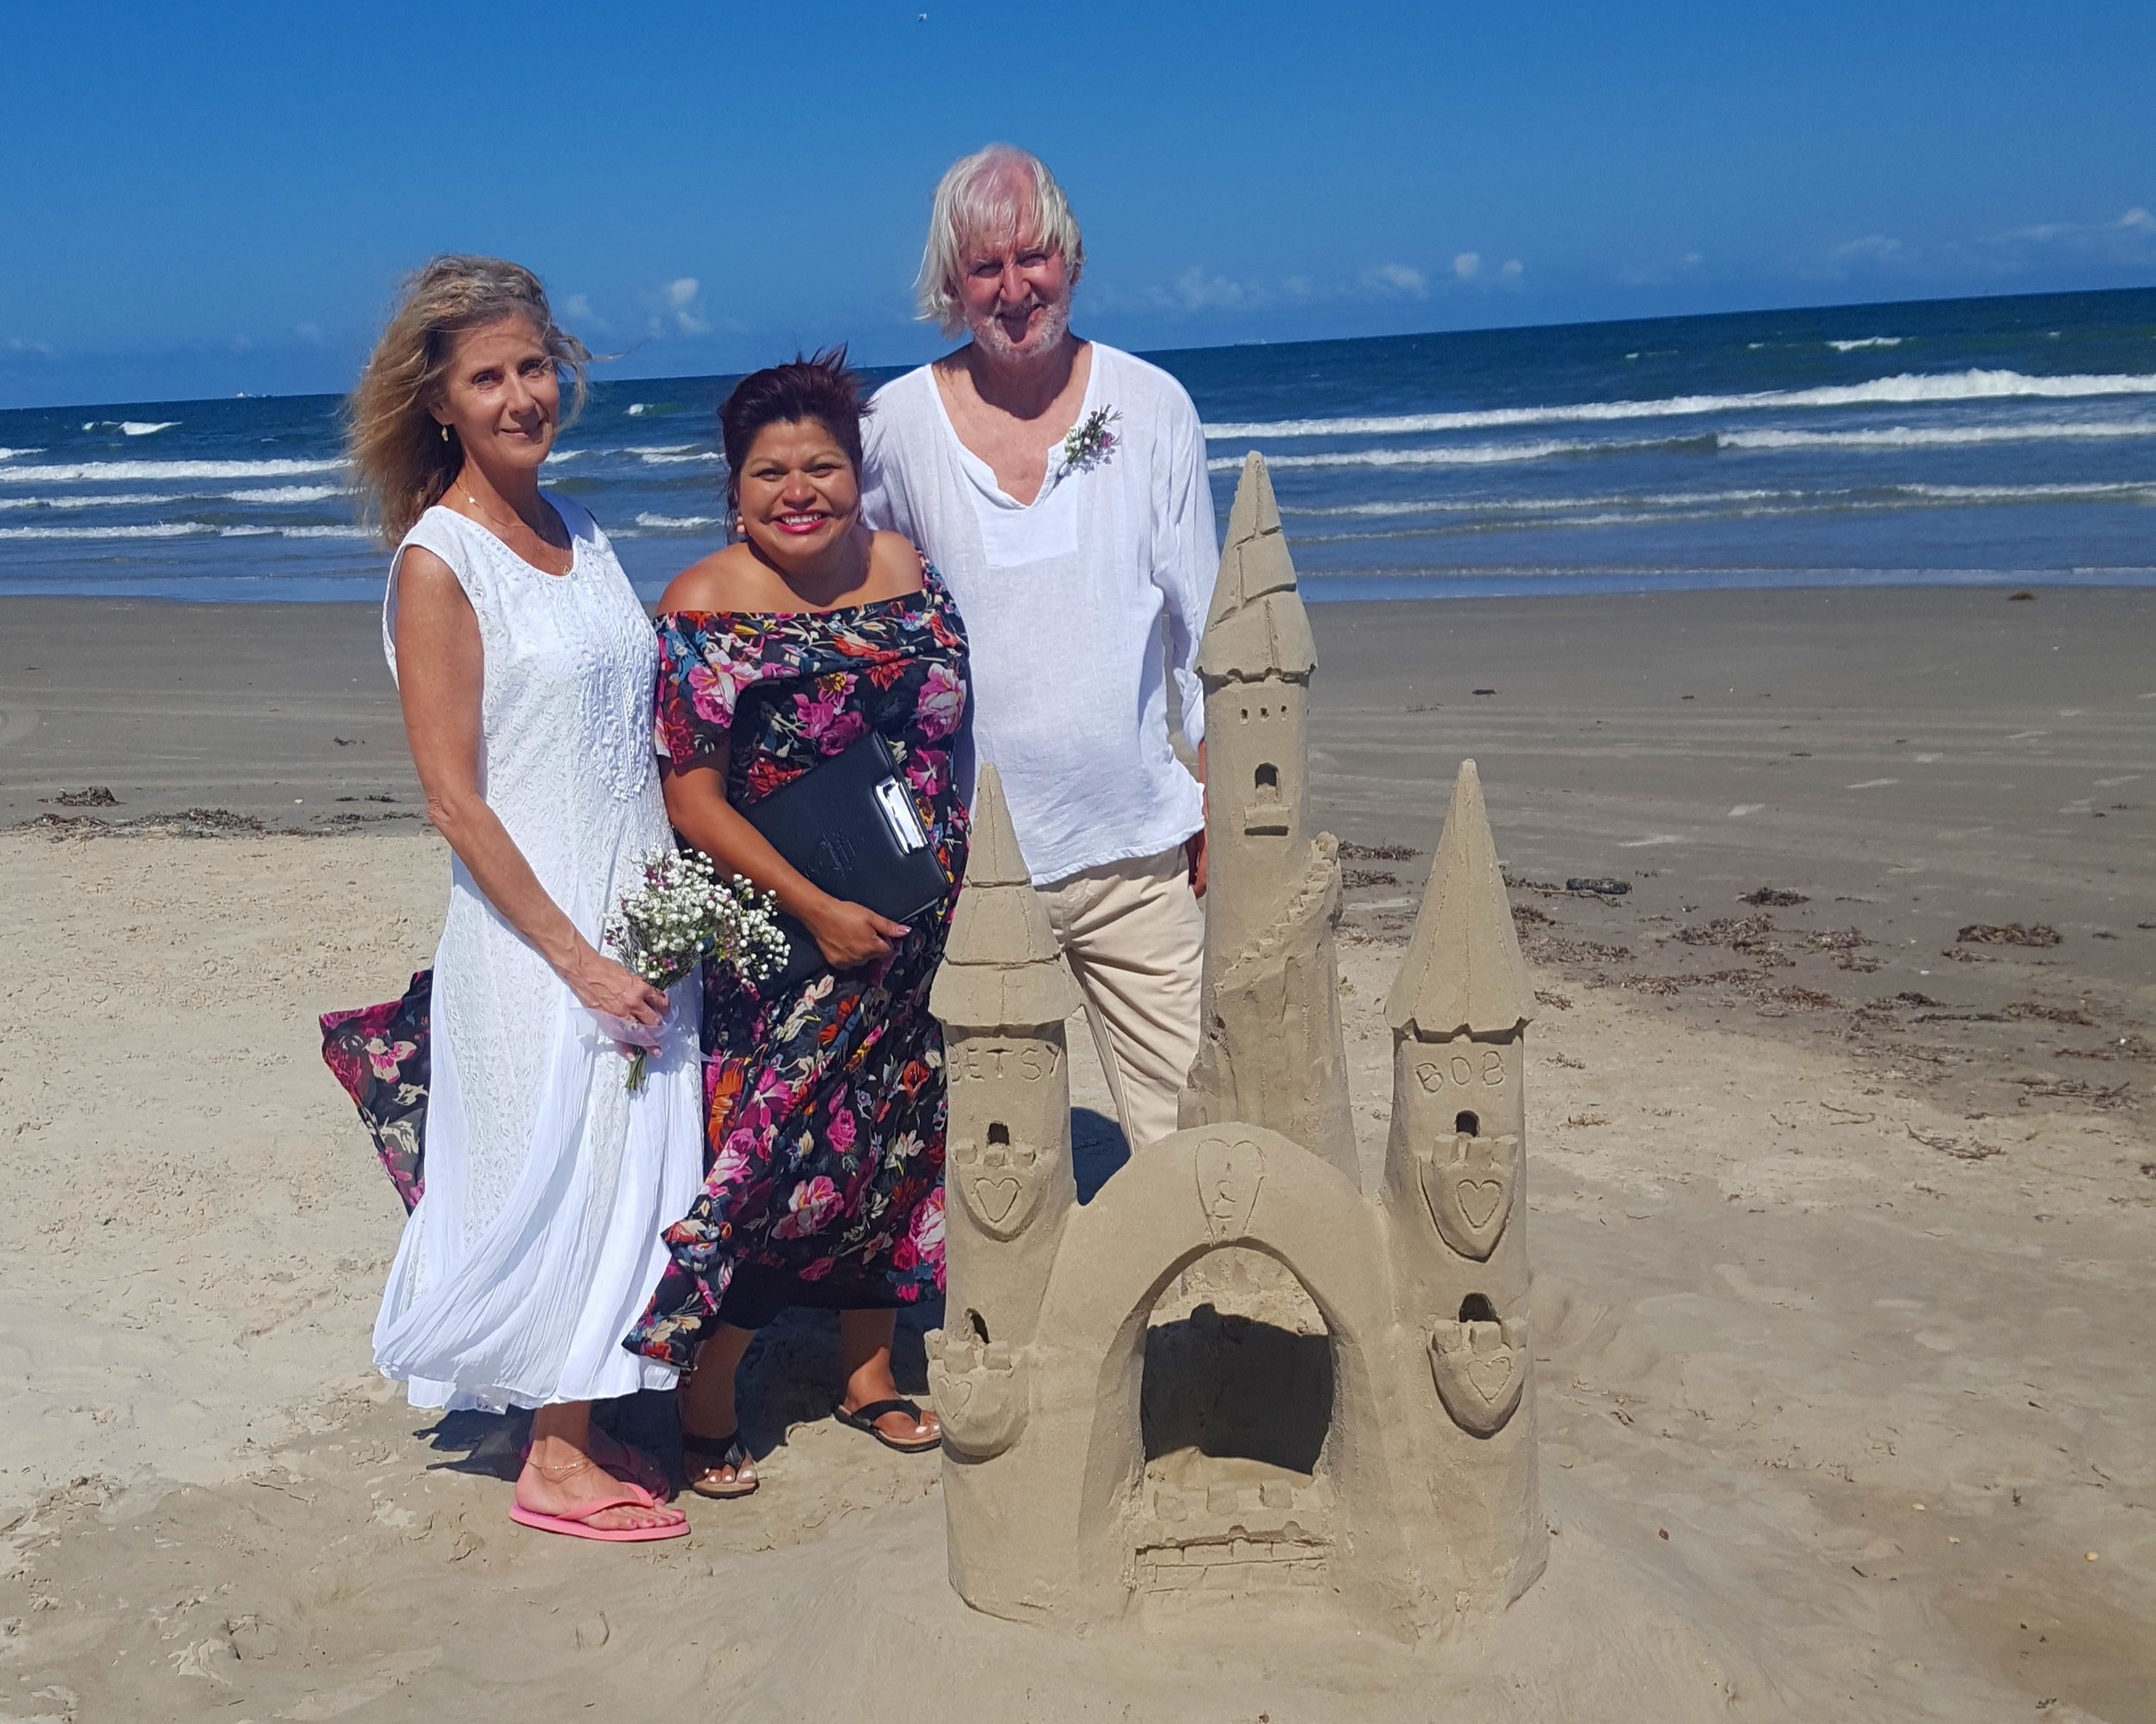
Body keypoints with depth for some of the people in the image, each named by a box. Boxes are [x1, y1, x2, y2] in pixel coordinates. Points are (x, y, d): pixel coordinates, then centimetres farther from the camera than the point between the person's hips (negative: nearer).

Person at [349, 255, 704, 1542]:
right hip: (533, 927, -7)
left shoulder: (577, 532, 9)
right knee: (564, 1170, 2)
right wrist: (577, 955, -16)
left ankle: (587, 1425, 28)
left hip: (638, 912, 7)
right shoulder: (439, 564, -12)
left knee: (632, 1171, 13)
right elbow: (454, 798, -15)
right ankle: (558, 1463, 19)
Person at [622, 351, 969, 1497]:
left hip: (911, 933, 5)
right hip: (772, 936, -5)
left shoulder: (907, 571, 4)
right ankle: (705, 1406, 16)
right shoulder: (702, 611, -11)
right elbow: (691, 798, -14)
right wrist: (816, 910, -18)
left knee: (895, 1138, 14)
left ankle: (870, 1373, 32)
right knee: (756, 1152, -2)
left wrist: (962, 884, 9)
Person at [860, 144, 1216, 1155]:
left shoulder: (1153, 407, 2)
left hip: (1137, 845, 1)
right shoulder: (898, 424, 0)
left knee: (1185, 1127, 1)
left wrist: (1223, 799, 6)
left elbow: (1201, 622, 7)